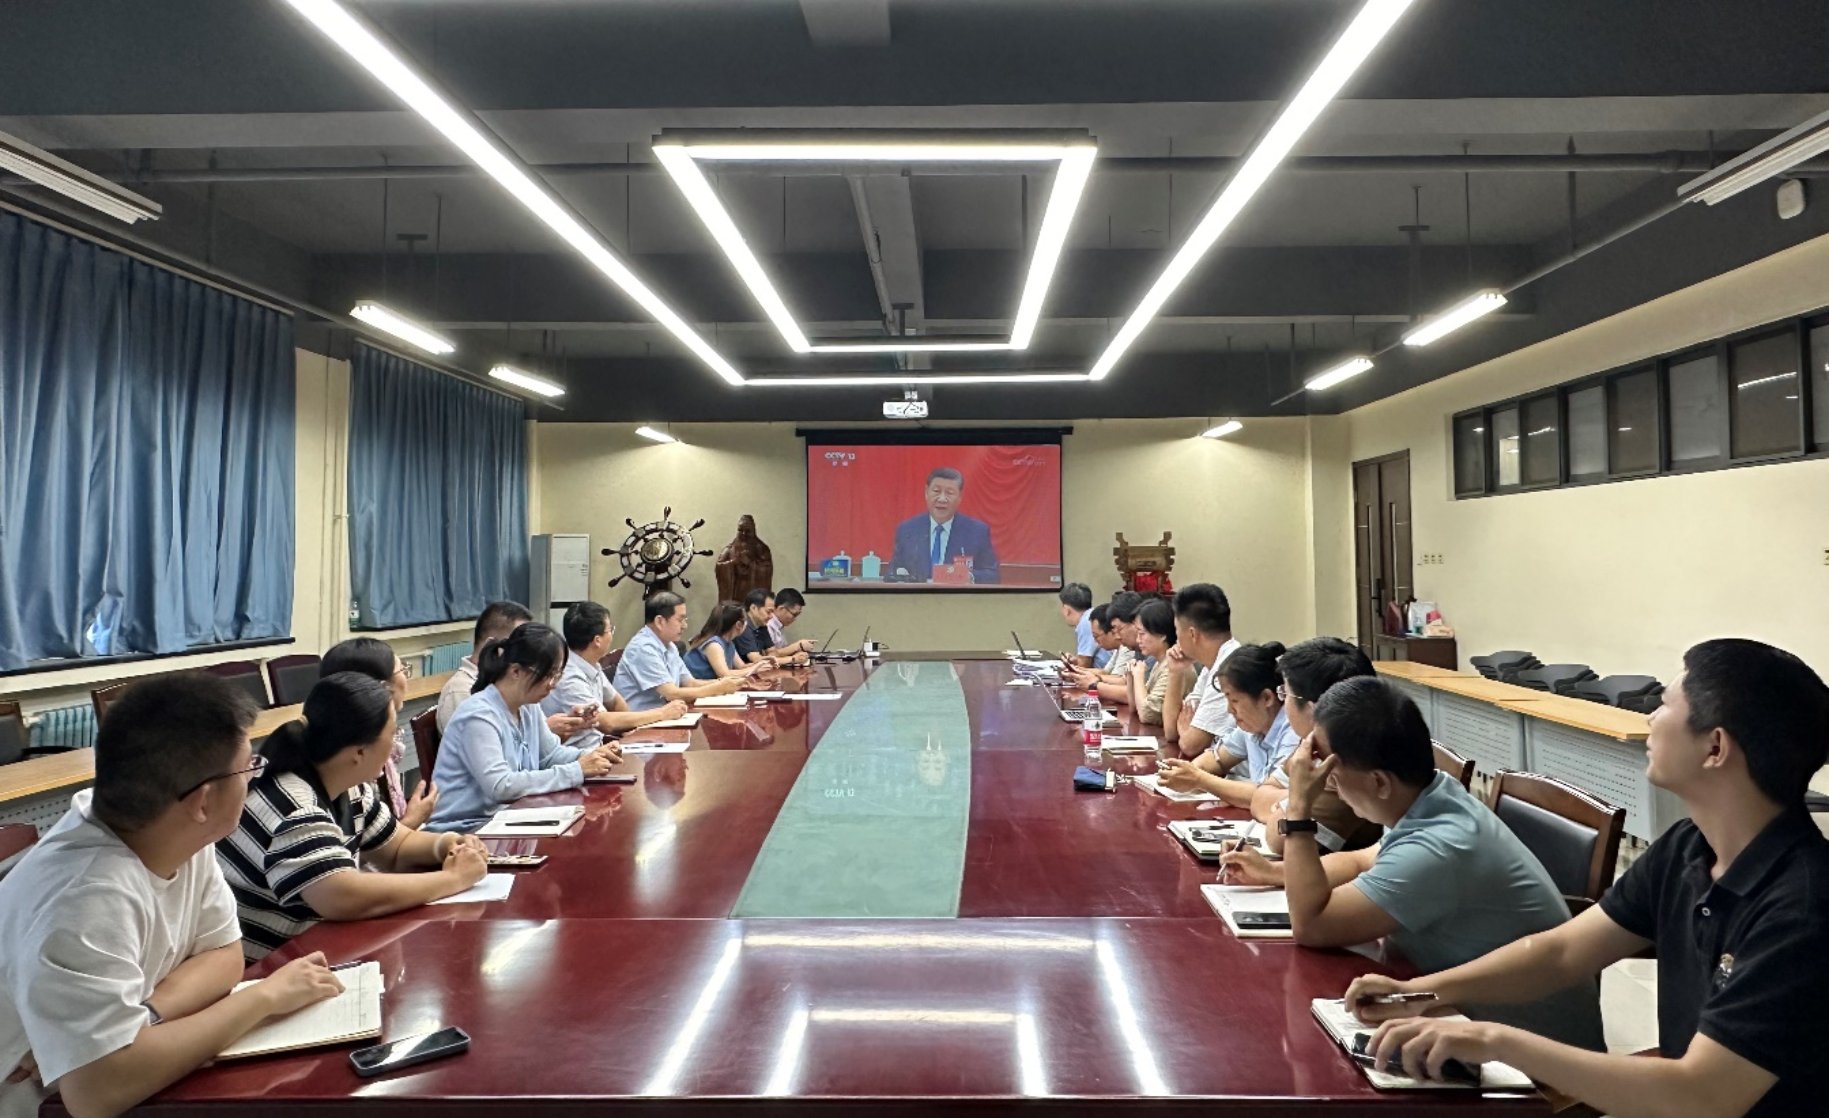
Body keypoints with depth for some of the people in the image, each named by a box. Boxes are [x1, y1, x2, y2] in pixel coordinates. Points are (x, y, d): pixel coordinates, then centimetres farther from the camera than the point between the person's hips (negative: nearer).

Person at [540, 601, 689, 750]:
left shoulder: (593, 666, 3)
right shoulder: (569, 678, -22)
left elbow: (615, 701, 18)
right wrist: (662, 713, -13)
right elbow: (606, 723, -21)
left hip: (594, 748, 8)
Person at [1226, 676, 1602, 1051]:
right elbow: (1363, 862, 19)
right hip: (1477, 1012, 8)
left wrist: (1299, 808, -22)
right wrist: (1273, 872, 12)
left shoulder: (1438, 849, -32)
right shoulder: (1435, 803, -3)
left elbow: (1310, 925, -24)